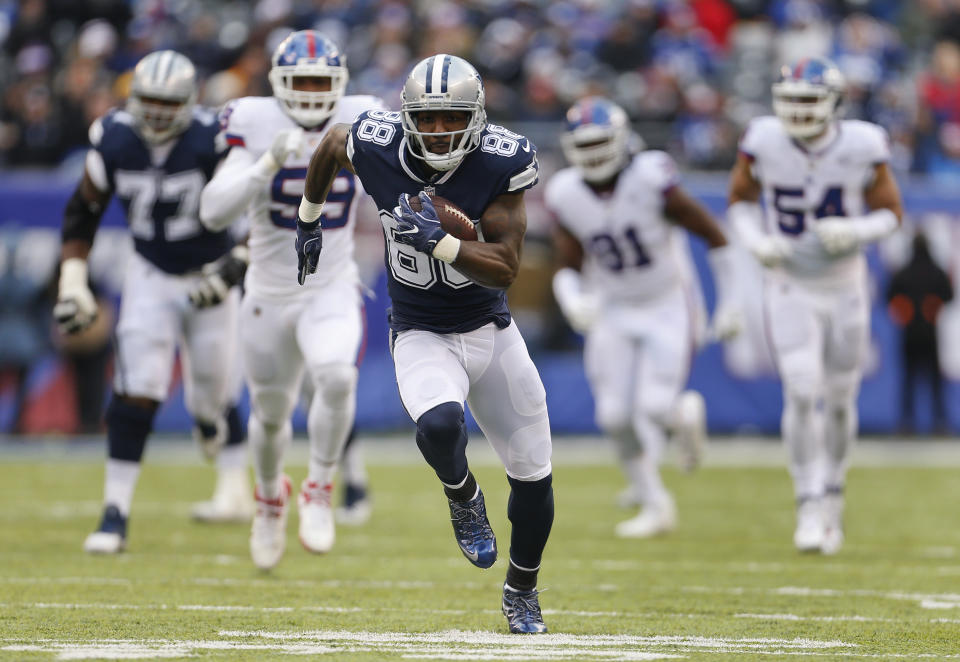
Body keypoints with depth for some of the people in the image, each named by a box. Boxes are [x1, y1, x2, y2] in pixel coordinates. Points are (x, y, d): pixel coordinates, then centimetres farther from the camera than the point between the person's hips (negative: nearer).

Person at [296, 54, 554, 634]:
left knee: (534, 476, 8)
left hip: (491, 331, 1)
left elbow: (506, 267, -20)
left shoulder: (502, 162, -19)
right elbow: (331, 142, 9)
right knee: (439, 426, -33)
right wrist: (310, 219, 19)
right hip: (422, 338, -1)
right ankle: (464, 498, 3)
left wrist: (441, 242, -35)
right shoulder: (375, 146, -17)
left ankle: (522, 591, 35)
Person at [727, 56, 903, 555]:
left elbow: (889, 213, -4)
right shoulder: (765, 141, -14)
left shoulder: (862, 148, -15)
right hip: (790, 289, -1)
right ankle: (810, 507, -6)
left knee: (840, 401, 9)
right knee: (802, 395, -14)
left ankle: (833, 496, 30)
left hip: (845, 287, 1)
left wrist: (855, 232, -25)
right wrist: (757, 241, -17)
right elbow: (741, 200, 2)